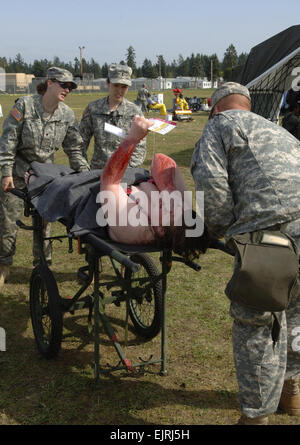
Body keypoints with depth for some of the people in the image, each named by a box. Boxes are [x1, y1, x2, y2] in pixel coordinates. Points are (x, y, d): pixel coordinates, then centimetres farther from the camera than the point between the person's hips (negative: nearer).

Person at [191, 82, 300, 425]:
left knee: (257, 328, 6)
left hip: (271, 231, -8)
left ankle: (256, 416, 19)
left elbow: (209, 179, -7)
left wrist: (219, 227, 7)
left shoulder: (221, 125, 9)